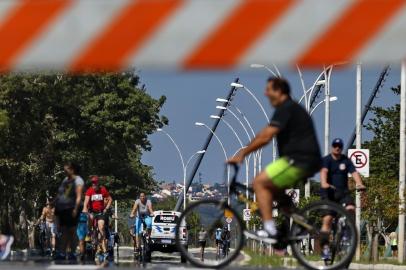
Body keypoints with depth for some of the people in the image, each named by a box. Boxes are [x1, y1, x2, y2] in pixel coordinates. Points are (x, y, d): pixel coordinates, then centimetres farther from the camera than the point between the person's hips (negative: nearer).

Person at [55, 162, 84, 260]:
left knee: (72, 231, -4)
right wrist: (56, 208, 15)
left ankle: (72, 253, -1)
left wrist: (76, 209, -21)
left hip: (71, 209, -7)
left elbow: (79, 196, -12)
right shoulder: (65, 180, 19)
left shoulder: (77, 180, -4)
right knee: (64, 231, 5)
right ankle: (62, 253, 4)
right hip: (62, 209, 7)